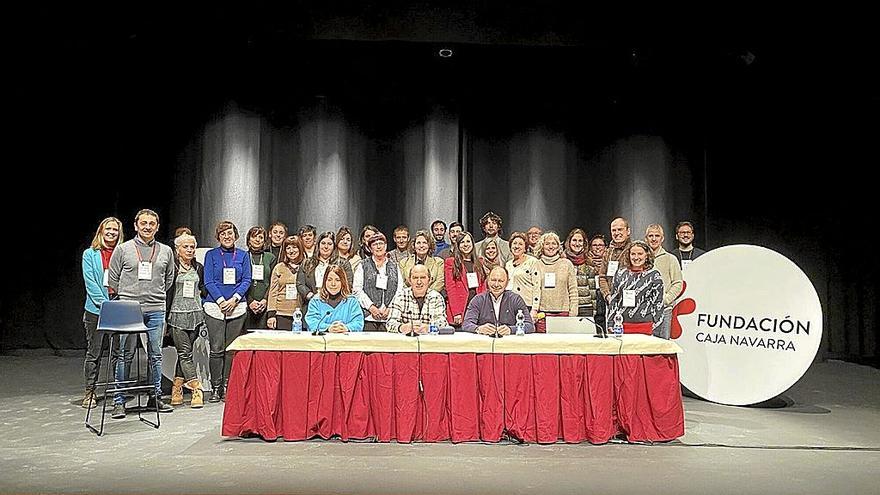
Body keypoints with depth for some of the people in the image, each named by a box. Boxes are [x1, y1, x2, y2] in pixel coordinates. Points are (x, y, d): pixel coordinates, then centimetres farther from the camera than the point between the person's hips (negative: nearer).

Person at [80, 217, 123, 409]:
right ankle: (89, 392, 13)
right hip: (96, 311, -1)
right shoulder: (90, 254, 4)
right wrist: (104, 304, -13)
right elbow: (90, 283, -4)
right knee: (94, 353, 4)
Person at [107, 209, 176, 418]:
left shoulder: (166, 251, 10)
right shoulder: (123, 249, 3)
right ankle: (119, 401, 6)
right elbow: (112, 279, 9)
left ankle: (156, 397, 17)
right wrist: (127, 297, 11)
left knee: (155, 355, 8)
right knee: (125, 356, 0)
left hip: (156, 310, 3)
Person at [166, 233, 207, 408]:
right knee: (185, 353, -8)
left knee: (183, 353, 7)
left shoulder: (199, 268, 14)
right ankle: (196, 390, -12)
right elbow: (164, 291, -2)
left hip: (195, 314, 4)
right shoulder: (171, 267, -1)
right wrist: (164, 315, -7)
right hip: (177, 315, -4)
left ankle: (176, 389, 15)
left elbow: (204, 290, 24)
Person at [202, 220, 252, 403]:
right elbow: (208, 281, 0)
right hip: (214, 306, -1)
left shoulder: (243, 255, 10)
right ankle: (215, 388, 4)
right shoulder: (211, 255, 6)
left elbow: (246, 280, 5)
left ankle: (227, 386, 10)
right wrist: (221, 300, -11)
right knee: (216, 349, -4)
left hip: (237, 306, 1)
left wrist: (234, 299, -9)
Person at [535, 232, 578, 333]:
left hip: (563, 312, 0)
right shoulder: (537, 265, 9)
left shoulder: (567, 264, 9)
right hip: (542, 312, 0)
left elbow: (573, 291, 7)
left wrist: (573, 314, 0)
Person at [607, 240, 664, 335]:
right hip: (621, 326, 2)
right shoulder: (620, 274, 11)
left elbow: (658, 303, 5)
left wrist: (654, 327, -1)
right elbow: (613, 301, 14)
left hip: (644, 326, -2)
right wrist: (610, 324, 8)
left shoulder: (654, 276, 5)